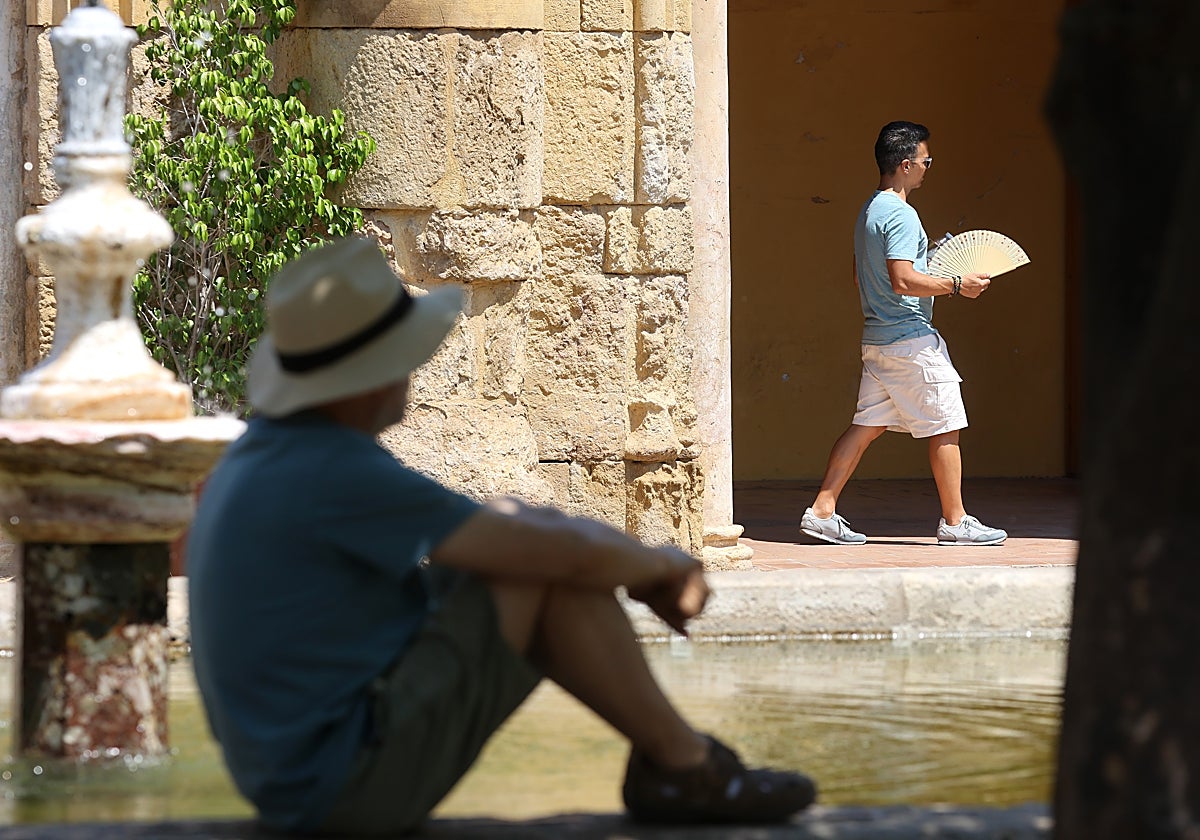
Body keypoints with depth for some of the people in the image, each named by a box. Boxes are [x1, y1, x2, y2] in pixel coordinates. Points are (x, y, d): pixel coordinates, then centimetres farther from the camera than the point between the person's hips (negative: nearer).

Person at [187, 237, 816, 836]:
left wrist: (640, 577, 15)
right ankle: (683, 765, 3)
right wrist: (658, 563, 4)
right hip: (351, 782, -10)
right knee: (549, 562, -10)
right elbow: (557, 553, -17)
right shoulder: (338, 475, -21)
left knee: (521, 528, 12)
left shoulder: (269, 451, 10)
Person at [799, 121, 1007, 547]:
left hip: (877, 337, 10)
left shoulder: (869, 211, 15)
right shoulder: (901, 215, -16)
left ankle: (821, 511, 4)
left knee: (866, 425, 9)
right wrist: (957, 285, -16)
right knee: (944, 428, 0)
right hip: (911, 338, -10)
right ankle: (955, 521, 5)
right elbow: (903, 279, -25)